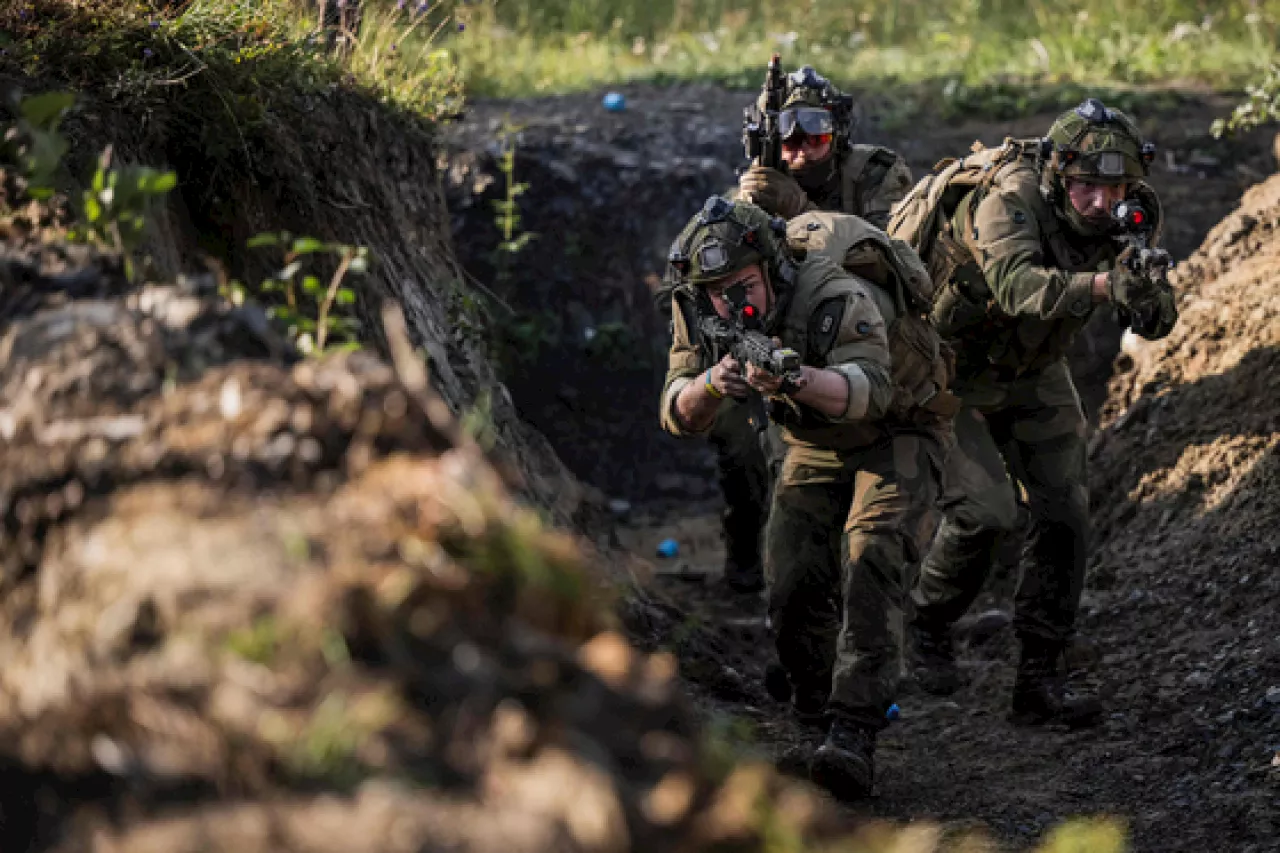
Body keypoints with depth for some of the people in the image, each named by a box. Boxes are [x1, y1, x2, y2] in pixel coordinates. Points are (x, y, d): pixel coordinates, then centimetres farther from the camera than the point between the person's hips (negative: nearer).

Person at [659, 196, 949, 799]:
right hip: (813, 451, 6)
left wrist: (797, 381, -67)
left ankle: (852, 733, -34)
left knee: (870, 564, -27)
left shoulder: (836, 297, -35)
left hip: (892, 439, -6)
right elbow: (679, 418, -18)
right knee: (792, 589, -7)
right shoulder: (700, 314, -16)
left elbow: (870, 391, -48)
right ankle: (814, 710, 20)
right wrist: (711, 383, -41)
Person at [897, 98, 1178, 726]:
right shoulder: (1010, 197, -33)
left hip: (1033, 370, 6)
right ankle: (925, 625, 11)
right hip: (951, 366, -6)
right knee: (983, 512, -16)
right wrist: (1099, 286, -66)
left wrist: (1149, 299, -46)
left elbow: (1157, 321, -22)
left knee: (1064, 514, -3)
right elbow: (1017, 283, -50)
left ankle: (1042, 674, 7)